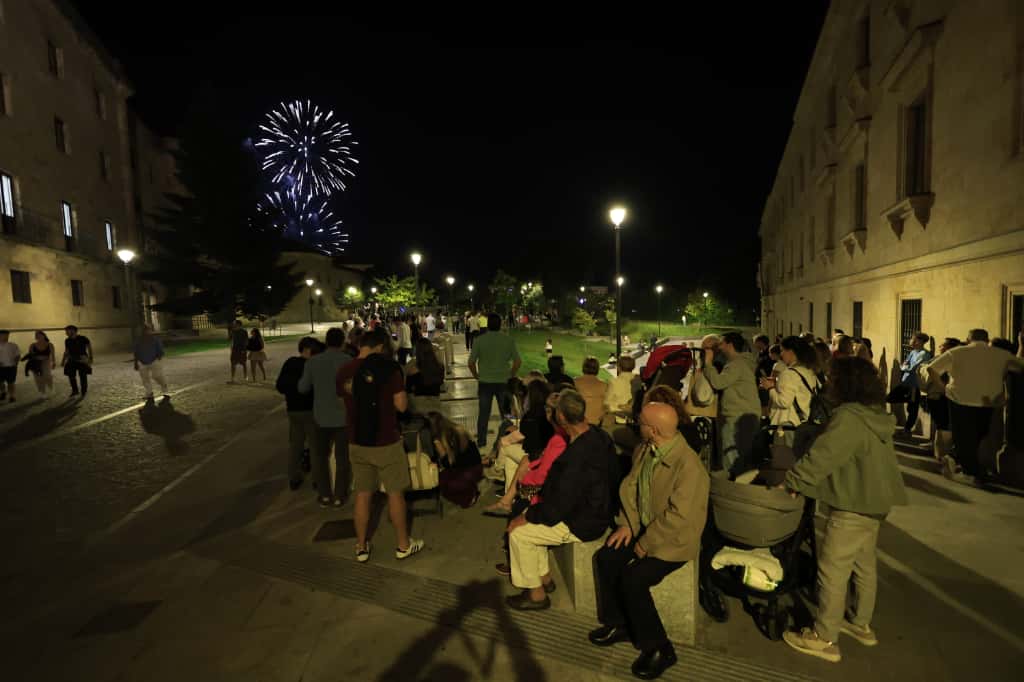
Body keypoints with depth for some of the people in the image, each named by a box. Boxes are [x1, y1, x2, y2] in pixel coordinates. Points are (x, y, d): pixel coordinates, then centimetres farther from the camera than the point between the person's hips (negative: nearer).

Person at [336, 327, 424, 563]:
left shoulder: (344, 372, -2)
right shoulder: (388, 368, -16)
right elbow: (401, 405, -15)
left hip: (357, 442, 4)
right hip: (386, 442, -4)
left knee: (362, 494, 16)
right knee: (395, 493, 11)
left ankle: (361, 547, 28)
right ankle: (403, 545, 25)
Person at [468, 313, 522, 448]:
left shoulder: (479, 340, -8)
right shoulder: (508, 340, -5)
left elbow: (471, 362, -8)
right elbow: (518, 361, -5)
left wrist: (477, 376, 6)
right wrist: (510, 375, 7)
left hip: (485, 382, 0)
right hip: (503, 381, 0)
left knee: (483, 413, 13)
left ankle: (481, 441, 21)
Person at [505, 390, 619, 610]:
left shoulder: (577, 457, -34)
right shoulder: (599, 435, -6)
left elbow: (556, 509, -26)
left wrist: (526, 517, -9)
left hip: (582, 524, -9)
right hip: (597, 509, 9)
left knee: (518, 532, -1)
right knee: (530, 518, 17)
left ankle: (536, 594, 16)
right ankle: (544, 577, 28)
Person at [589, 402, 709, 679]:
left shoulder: (688, 465, -29)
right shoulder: (644, 450, -4)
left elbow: (678, 516, -28)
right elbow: (629, 487, 6)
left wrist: (645, 545, -19)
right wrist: (627, 523, -5)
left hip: (673, 539, -7)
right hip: (643, 526, 7)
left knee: (633, 578, -21)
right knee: (606, 557, -8)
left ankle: (658, 647, 3)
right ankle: (617, 624, 14)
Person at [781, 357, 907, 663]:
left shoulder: (849, 417, -25)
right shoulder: (875, 414, 6)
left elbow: (820, 457, -25)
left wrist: (790, 482, -15)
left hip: (852, 508, -10)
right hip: (873, 503, 10)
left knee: (832, 571, 1)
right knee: (865, 566, 22)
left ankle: (824, 638, 12)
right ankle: (861, 624, 38)